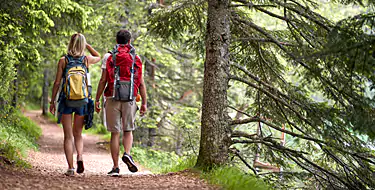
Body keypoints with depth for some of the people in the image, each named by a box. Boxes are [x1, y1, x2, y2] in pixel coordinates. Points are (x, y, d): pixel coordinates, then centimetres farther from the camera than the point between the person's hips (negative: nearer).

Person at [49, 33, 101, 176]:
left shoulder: (63, 60, -4)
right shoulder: (86, 60, 0)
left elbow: (57, 82, -3)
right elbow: (98, 57, 24)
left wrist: (52, 101, 4)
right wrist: (87, 45, 18)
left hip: (66, 100, -2)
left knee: (68, 136, 4)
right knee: (78, 134, 16)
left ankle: (70, 168, -2)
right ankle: (80, 157, -10)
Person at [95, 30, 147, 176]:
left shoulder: (108, 57, 2)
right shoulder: (136, 59, 6)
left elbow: (103, 80, -3)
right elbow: (141, 83, 2)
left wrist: (97, 99, 2)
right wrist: (144, 103, 6)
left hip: (112, 99, -1)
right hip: (129, 99, 1)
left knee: (115, 133, 5)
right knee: (128, 131, 16)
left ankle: (116, 167, 4)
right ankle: (127, 154, -11)